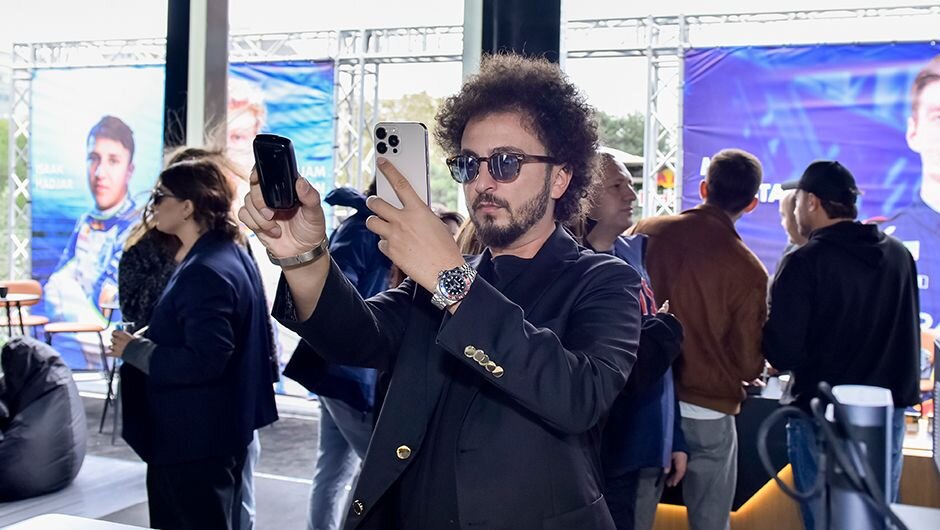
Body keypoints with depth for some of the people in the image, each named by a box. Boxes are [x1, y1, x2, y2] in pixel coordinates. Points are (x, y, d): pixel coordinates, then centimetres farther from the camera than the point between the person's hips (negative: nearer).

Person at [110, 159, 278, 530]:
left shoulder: (205, 272, -23)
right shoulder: (234, 255, 8)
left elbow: (204, 361, -28)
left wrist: (135, 351, -16)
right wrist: (146, 338, 8)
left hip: (196, 438, -10)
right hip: (221, 428, 10)